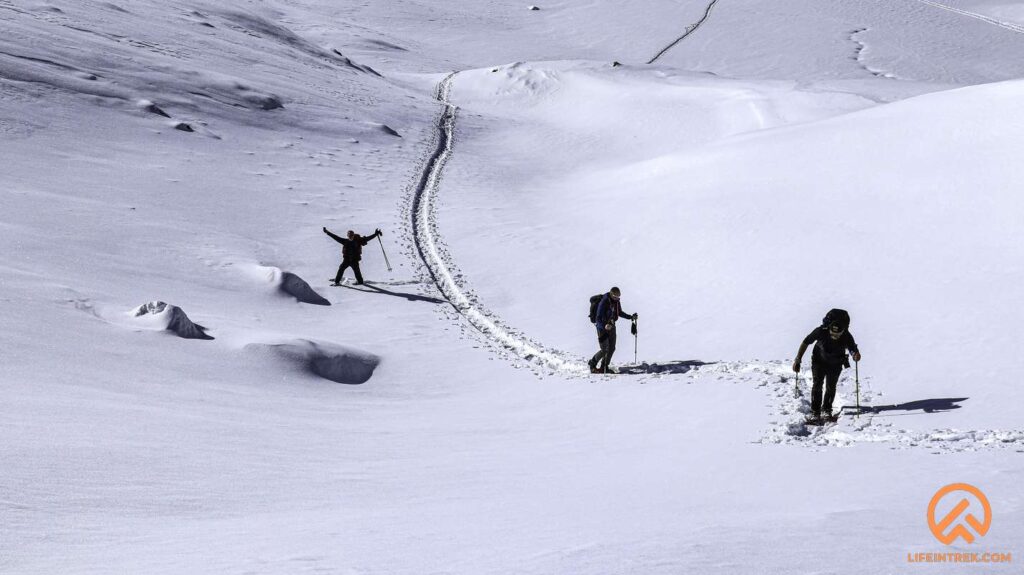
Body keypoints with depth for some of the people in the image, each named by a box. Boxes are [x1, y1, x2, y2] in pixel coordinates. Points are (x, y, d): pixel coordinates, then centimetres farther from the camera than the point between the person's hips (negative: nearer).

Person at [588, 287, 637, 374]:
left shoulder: (616, 301, 1)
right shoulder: (603, 302, -23)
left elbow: (620, 313, 19)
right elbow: (598, 318, -24)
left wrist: (631, 317, 11)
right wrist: (604, 326, -42)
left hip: (611, 326, 7)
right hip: (602, 327, -7)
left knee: (612, 348, 3)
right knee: (604, 350, -10)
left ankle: (604, 367, 16)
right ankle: (592, 364, 13)